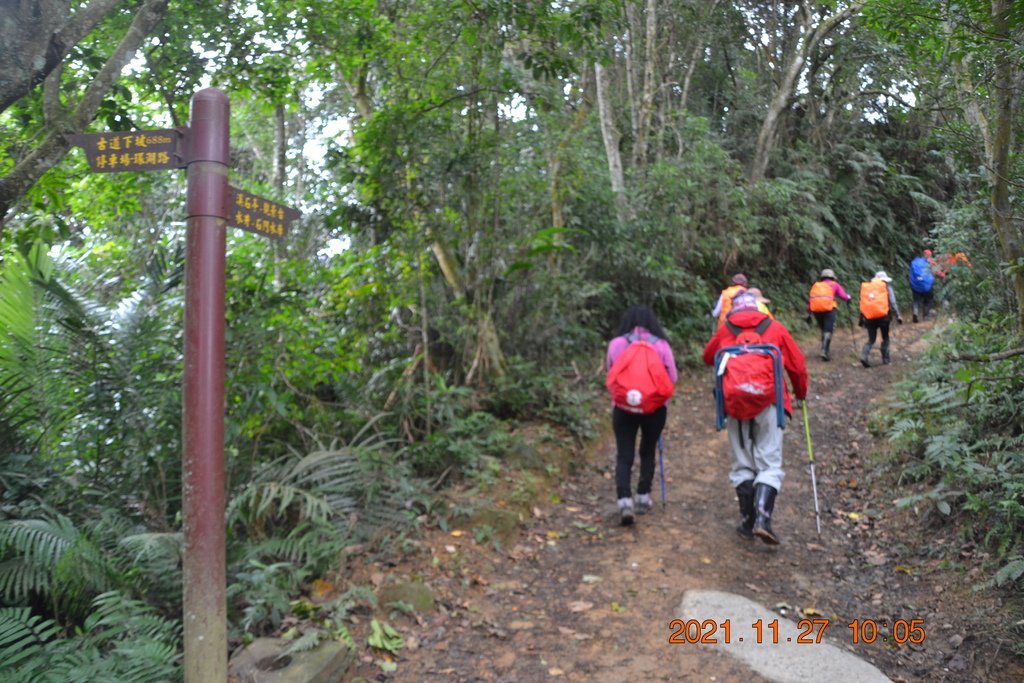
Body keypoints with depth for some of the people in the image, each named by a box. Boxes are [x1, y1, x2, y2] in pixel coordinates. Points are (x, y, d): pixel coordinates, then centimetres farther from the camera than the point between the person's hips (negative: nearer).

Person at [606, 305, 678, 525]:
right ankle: (643, 497, 23)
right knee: (648, 452, 19)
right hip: (655, 407, 1)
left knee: (624, 456, 2)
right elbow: (672, 377, -2)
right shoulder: (661, 345, -6)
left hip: (623, 407, 0)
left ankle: (624, 500, -14)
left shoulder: (616, 344, -4)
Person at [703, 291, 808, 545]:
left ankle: (747, 521, 14)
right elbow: (797, 364, 11)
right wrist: (801, 392, 28)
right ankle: (762, 519, -15)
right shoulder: (775, 328, 7)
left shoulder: (724, 329, 8)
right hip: (768, 403, -1)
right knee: (770, 464, 0)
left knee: (742, 464, 12)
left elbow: (708, 357, 24)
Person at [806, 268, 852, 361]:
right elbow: (844, 296, 5)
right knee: (828, 331, -3)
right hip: (829, 308, -4)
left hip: (816, 309, 4)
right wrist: (848, 297, 28)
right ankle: (824, 351, -17)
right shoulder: (835, 285, 16)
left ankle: (824, 350, 19)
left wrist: (808, 314, 20)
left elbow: (809, 299, 18)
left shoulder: (816, 285, 25)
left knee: (823, 330, 19)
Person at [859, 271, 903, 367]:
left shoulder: (865, 287, 13)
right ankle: (885, 359, 16)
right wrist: (898, 316, 1)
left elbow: (862, 304, 14)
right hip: (883, 316, -2)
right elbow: (892, 302, -2)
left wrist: (862, 320, 17)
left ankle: (864, 355, -14)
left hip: (869, 317, 2)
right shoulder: (886, 287, 5)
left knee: (871, 339, 9)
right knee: (885, 338, 16)